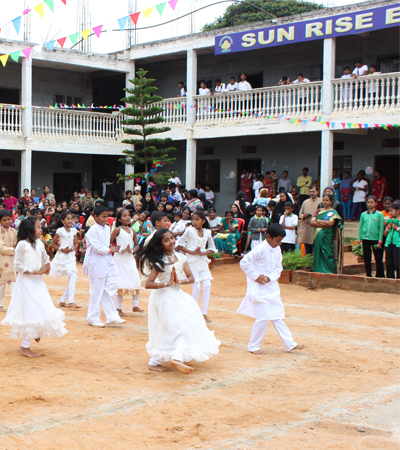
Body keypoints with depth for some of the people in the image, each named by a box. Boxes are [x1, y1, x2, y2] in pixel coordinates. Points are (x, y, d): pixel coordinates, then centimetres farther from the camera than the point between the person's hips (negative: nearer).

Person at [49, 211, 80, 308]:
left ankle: (63, 300, 19)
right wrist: (62, 249, -16)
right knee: (73, 276, -18)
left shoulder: (73, 230, 7)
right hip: (62, 256, -6)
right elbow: (52, 244, -5)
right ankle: (71, 301, -19)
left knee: (72, 278, 6)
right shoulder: (60, 231, -7)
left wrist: (73, 248, -11)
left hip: (71, 256, 6)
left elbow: (76, 244, 10)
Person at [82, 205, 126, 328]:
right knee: (97, 291, -1)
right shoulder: (93, 230, -12)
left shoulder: (107, 229, 12)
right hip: (97, 264, -7)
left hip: (108, 262, 7)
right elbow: (97, 247, -18)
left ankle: (112, 316, 10)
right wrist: (110, 250, -9)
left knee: (111, 288, 4)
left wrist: (112, 249, 4)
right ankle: (93, 317, 10)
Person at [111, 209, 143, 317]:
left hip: (130, 259, 5)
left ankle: (135, 306, 17)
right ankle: (119, 309, 7)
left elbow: (137, 245, 13)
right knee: (121, 284, -2)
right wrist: (120, 250, -18)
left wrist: (132, 250, -7)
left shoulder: (132, 231, 8)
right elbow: (110, 243, -10)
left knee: (135, 281, 4)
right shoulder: (117, 230, -6)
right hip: (120, 259, -5)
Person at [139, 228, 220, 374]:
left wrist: (180, 281, -19)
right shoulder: (159, 262, -14)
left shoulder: (180, 257, 3)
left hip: (177, 295, 7)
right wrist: (167, 283, -24)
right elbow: (148, 284, -20)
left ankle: (178, 358, 11)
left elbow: (191, 278, 0)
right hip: (163, 297, -7)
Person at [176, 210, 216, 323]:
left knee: (207, 285, -5)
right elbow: (178, 244, -7)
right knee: (197, 287, -6)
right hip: (192, 261, -4)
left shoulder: (207, 232, 4)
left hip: (203, 260, 4)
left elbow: (212, 248, 11)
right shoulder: (190, 231, -6)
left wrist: (203, 253, -9)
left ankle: (204, 313, 2)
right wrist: (191, 252, -14)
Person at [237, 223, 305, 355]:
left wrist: (270, 277, -11)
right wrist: (256, 276, -17)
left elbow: (278, 267, 7)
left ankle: (290, 344, 14)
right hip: (259, 289, -7)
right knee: (263, 317, -7)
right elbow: (244, 262, -17)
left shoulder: (277, 249, 4)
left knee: (277, 316, 11)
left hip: (272, 287, 7)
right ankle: (253, 346, 6)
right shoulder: (260, 250, -18)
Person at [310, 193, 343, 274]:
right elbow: (311, 223, 4)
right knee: (317, 256, 3)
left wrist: (319, 221, -4)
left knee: (327, 256, -7)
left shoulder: (333, 212, 2)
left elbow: (331, 223, -16)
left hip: (327, 238, -5)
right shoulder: (319, 211, 16)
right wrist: (324, 224, -10)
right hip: (317, 238, 5)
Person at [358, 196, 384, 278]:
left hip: (375, 239, -3)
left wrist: (380, 242, -5)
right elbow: (360, 227, 12)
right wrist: (359, 239, 5)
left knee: (378, 259, -2)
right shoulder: (363, 214, 9)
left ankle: (380, 277, 9)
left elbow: (381, 228, -1)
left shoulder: (379, 214, 1)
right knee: (367, 259, 7)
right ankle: (369, 276, 16)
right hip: (365, 239, 3)